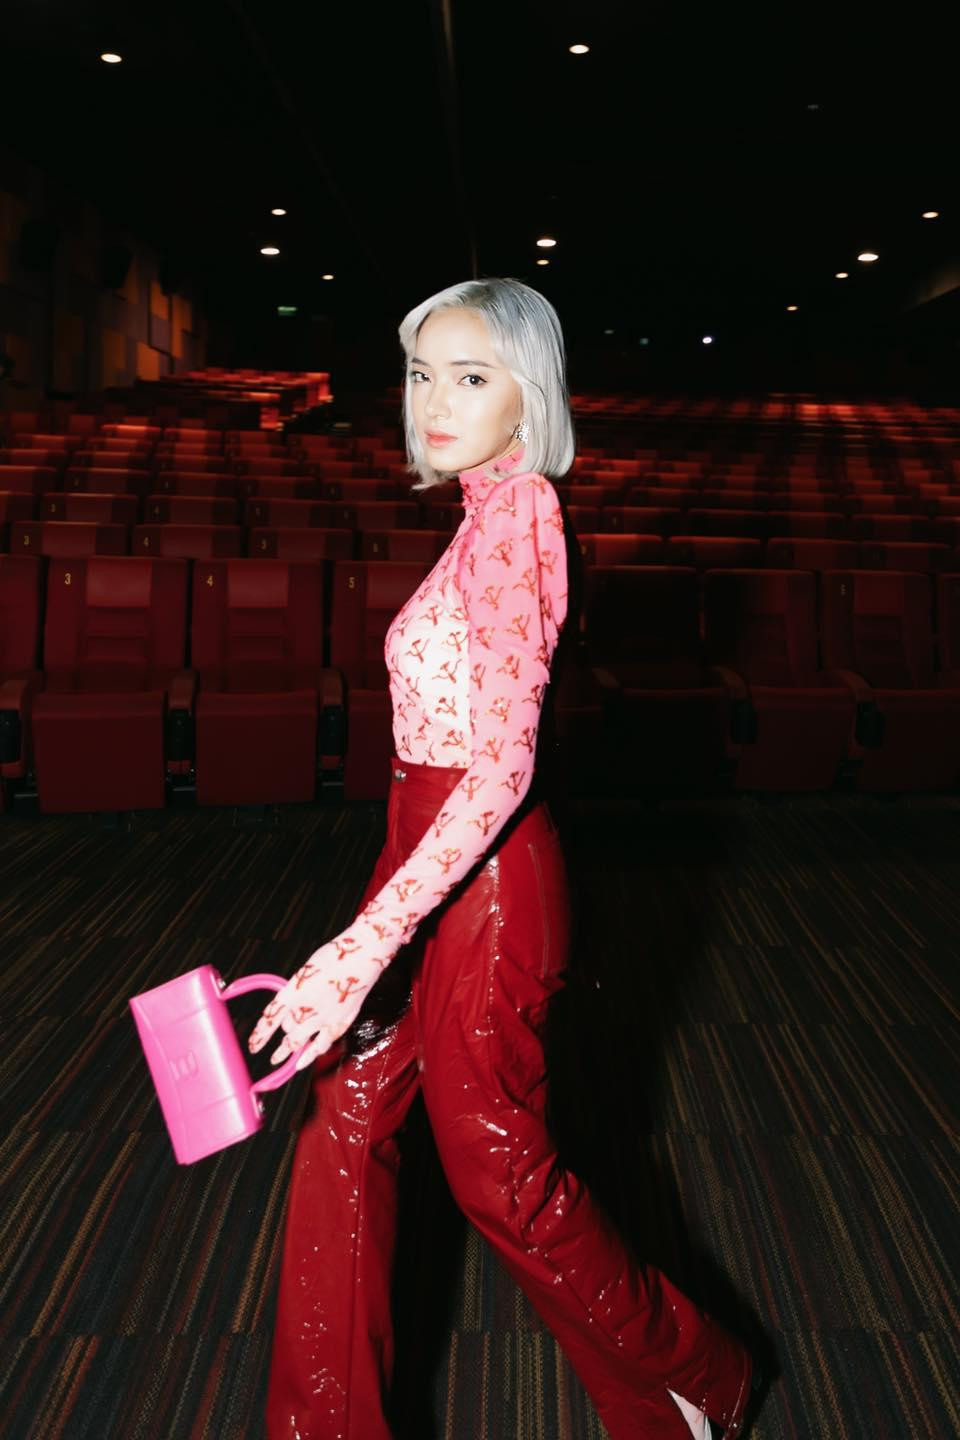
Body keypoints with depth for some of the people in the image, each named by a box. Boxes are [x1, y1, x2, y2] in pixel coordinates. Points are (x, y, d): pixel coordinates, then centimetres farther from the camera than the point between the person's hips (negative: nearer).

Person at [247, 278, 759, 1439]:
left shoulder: (513, 511, -19)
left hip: (480, 881, -9)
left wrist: (363, 946, -30)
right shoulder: (499, 508, 9)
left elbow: (499, 771, -26)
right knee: (344, 1124, 16)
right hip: (441, 863, 9)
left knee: (497, 1168, 10)